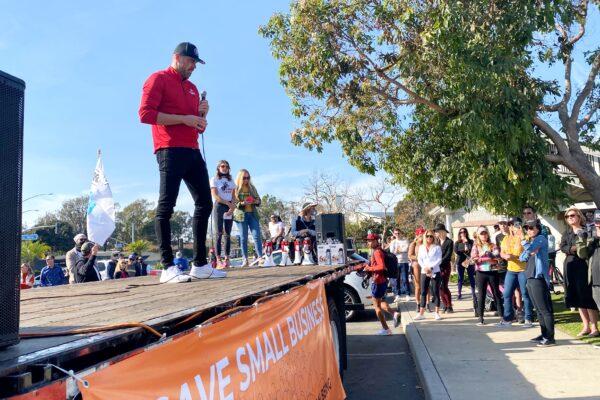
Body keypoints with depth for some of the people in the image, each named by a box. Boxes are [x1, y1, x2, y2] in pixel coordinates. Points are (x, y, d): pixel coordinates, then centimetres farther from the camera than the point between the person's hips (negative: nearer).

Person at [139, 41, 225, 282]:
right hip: (170, 151, -8)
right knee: (166, 206, -10)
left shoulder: (192, 88, 24)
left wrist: (202, 116, 5)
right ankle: (168, 267, -10)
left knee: (204, 204, 5)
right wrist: (184, 118, -13)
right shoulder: (158, 79, 2)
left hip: (193, 152, 8)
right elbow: (145, 113, -11)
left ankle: (200, 264, 10)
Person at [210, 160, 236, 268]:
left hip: (229, 208, 4)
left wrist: (232, 208, -8)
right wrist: (229, 203, -14)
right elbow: (215, 196, -7)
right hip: (219, 206, -4)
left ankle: (227, 258, 2)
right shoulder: (214, 180, 3)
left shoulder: (231, 180, 17)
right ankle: (218, 259, -10)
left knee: (227, 234, 2)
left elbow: (233, 196, 9)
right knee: (219, 233, -8)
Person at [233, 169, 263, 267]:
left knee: (257, 236, -6)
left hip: (253, 214, 3)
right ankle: (245, 260, 3)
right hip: (241, 214, -3)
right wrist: (241, 204, -20)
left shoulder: (252, 187, 13)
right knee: (243, 238, 0)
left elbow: (258, 199, 16)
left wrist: (257, 201, -6)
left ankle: (260, 257, -7)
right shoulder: (235, 188, 1)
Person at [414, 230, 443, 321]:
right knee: (423, 293, 2)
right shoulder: (421, 247, 11)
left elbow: (439, 260, -6)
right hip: (424, 272, 3)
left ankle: (437, 313, 7)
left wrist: (431, 267, -15)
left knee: (436, 292, 1)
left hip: (435, 272, -3)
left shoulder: (437, 247, 2)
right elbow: (419, 259, 7)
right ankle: (421, 313, 5)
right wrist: (425, 268, -9)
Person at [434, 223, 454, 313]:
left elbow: (448, 255, -10)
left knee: (444, 286, -8)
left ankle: (449, 307, 3)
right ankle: (445, 306, 13)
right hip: (437, 267, 4)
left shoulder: (449, 242, -4)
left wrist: (440, 263, -17)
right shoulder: (437, 241, 8)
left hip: (445, 266, -4)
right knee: (440, 287, 3)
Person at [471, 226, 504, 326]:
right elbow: (474, 258, -8)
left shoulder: (493, 245, 8)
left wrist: (483, 257, -22)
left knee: (497, 294, 5)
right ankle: (481, 318, 5)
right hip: (481, 273, -1)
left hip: (492, 272, 1)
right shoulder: (476, 246, 7)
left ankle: (502, 316, 10)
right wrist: (488, 258, -12)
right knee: (481, 295, 2)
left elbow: (497, 255, -10)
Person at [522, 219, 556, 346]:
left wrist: (524, 243, -3)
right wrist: (528, 253, -6)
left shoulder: (541, 238, -6)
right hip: (530, 278, 9)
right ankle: (544, 335, 20)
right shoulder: (531, 242, 19)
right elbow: (522, 257, 13)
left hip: (538, 278, -9)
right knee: (539, 310, 13)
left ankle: (550, 338, -5)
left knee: (545, 310, -7)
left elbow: (529, 249, -22)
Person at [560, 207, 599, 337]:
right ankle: (586, 327, 16)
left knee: (587, 297, -7)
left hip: (584, 265, -5)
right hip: (570, 266, 5)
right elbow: (562, 247, 1)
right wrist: (574, 248, -15)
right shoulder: (567, 233, 14)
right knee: (577, 298, 8)